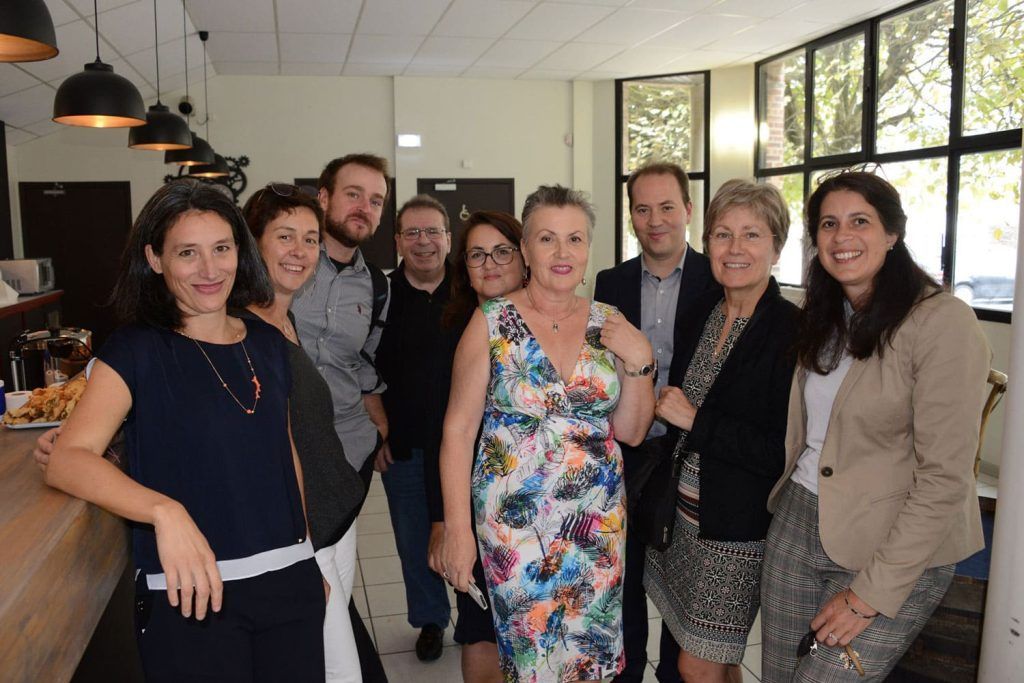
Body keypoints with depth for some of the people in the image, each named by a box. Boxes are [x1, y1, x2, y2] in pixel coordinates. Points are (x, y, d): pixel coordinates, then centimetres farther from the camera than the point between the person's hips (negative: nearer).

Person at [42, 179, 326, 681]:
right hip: (190, 591, -4)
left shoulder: (268, 345, 6)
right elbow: (66, 459, -19)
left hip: (289, 583, 4)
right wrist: (165, 511, -35)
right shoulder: (137, 351, -6)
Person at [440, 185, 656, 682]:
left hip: (600, 520, 3)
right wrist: (457, 530, -9)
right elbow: (459, 428, -7)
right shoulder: (491, 322, -9)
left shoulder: (610, 325, 1)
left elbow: (631, 432, 4)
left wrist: (639, 360, -11)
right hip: (514, 524, -3)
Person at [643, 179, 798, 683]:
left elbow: (786, 451, -20)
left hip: (738, 523, -6)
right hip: (683, 507, 6)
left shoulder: (792, 331, -17)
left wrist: (696, 421, -19)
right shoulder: (699, 312, 4)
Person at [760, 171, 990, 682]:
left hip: (899, 548, -6)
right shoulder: (821, 318, 8)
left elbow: (944, 479, -18)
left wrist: (873, 592, -16)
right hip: (797, 524, 6)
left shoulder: (944, 322, -16)